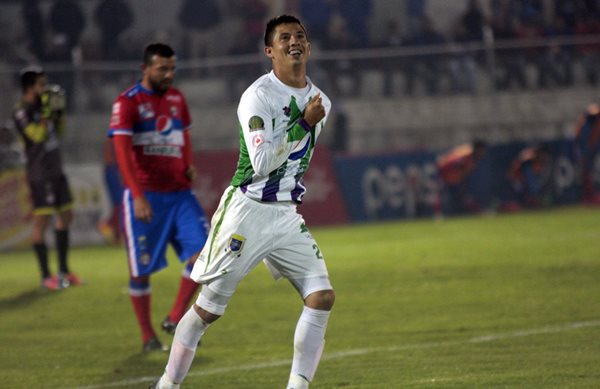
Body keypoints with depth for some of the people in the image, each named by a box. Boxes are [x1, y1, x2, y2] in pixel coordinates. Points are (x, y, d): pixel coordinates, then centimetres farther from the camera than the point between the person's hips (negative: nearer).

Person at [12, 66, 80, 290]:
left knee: (65, 216, 13)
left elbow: (59, 132, 21)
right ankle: (46, 276, -2)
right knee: (42, 220, -7)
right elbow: (37, 135, -23)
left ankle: (64, 270, 24)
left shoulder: (40, 106, 12)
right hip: (39, 174, -9)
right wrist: (47, 112, -20)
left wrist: (59, 110, 9)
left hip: (56, 170, 9)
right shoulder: (21, 112, -12)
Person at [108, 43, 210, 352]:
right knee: (141, 269, 0)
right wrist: (138, 196, -26)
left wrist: (189, 167, 6)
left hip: (179, 193, 5)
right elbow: (122, 152, -16)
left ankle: (175, 319, 4)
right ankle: (148, 336, 13)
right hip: (145, 196, -5)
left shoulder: (177, 98, 12)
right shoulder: (127, 103, -8)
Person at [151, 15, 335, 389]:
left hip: (288, 215, 6)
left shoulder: (320, 101, 9)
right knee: (209, 308, 0)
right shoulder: (258, 96, -14)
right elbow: (261, 163, -24)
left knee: (322, 296, -10)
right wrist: (303, 124, -23)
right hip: (248, 213, -6)